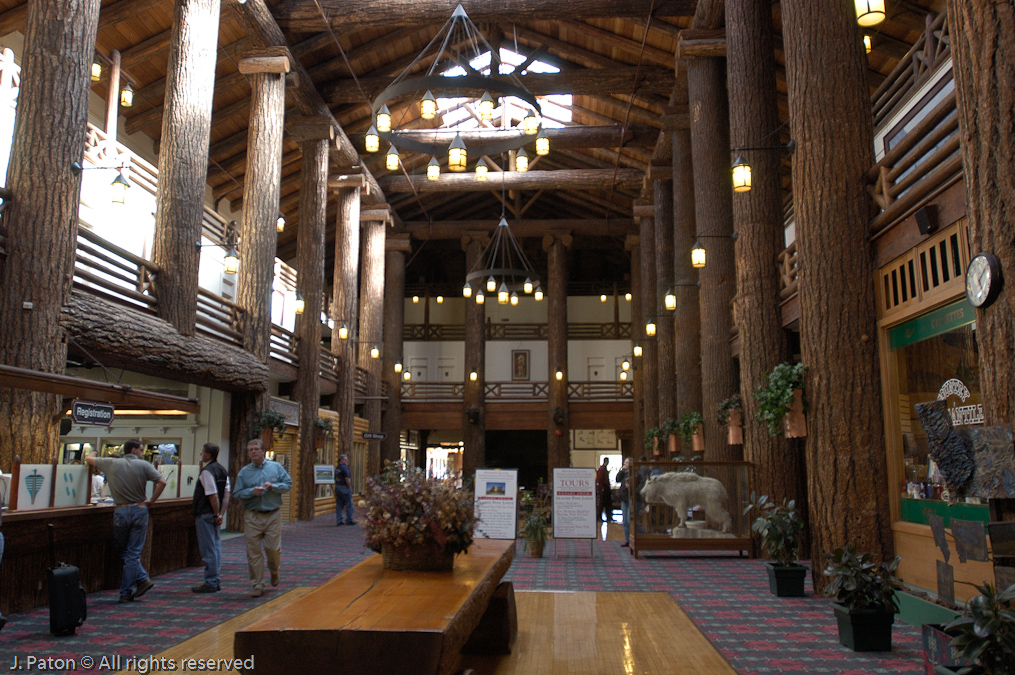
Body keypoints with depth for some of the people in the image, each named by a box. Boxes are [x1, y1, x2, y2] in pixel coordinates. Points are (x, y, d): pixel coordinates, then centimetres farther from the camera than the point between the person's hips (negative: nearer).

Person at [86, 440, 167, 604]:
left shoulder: (111, 463, 4)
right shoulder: (144, 465, -1)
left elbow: (88, 458, 19)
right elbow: (162, 482, -12)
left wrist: (92, 455, 44)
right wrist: (151, 501, 1)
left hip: (120, 512, 1)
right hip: (139, 510, -1)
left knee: (122, 551, 17)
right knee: (133, 553, 6)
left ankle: (142, 579, 8)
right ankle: (126, 593, 10)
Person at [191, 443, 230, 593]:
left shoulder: (207, 471, -16)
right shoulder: (222, 470, 11)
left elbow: (213, 496, -22)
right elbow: (226, 494, 7)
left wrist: (216, 514, -13)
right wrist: (221, 514, 4)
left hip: (205, 514, -9)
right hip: (214, 514, 9)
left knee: (208, 549, -3)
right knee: (215, 546, 12)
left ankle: (210, 583, 3)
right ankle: (215, 581, 19)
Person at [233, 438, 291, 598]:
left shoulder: (276, 467, 5)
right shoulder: (244, 472, 6)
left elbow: (288, 483, 4)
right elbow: (237, 493, 2)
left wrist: (273, 486, -13)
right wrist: (251, 492, -15)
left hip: (273, 515, 0)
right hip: (252, 517, 1)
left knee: (273, 548, -1)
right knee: (253, 551, 0)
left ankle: (274, 571, 32)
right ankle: (257, 585, 10)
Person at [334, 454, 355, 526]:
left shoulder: (337, 468, 14)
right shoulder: (344, 467, -13)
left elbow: (336, 479, 14)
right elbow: (347, 478, -18)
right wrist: (349, 487, -11)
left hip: (337, 487, 9)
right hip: (345, 488, -8)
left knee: (339, 505, 9)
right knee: (349, 504, 0)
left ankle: (338, 521, 10)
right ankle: (349, 520, 2)